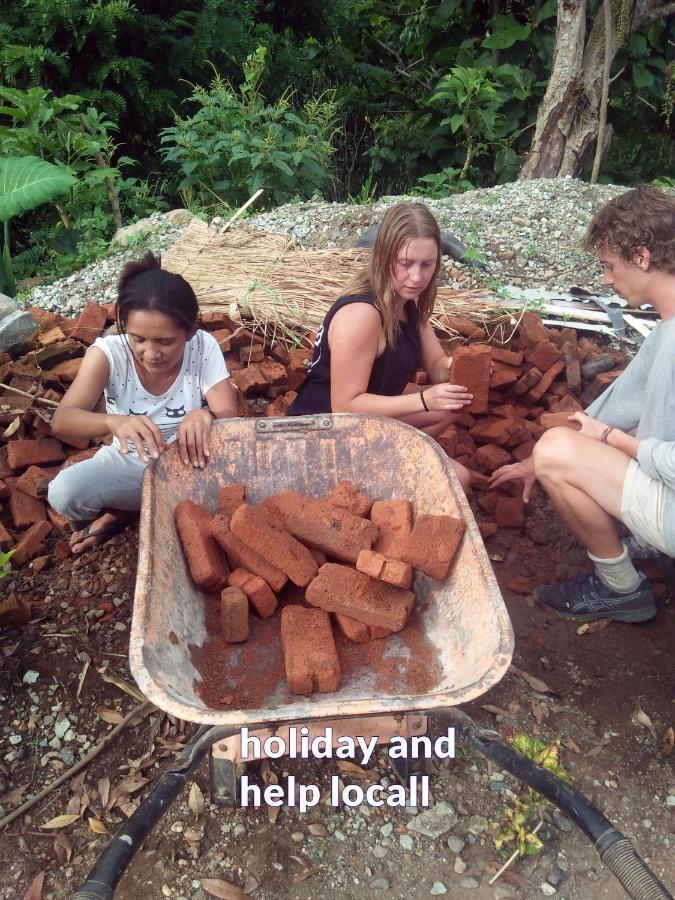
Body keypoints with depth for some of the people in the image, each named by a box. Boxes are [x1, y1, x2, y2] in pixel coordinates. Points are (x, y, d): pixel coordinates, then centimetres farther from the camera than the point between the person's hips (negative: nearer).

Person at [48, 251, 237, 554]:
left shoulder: (204, 347, -20)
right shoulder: (108, 352, -21)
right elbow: (62, 421, -33)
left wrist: (206, 418, -49)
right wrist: (113, 421, -56)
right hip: (129, 462, -1)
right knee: (63, 492, -29)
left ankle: (122, 512, -7)